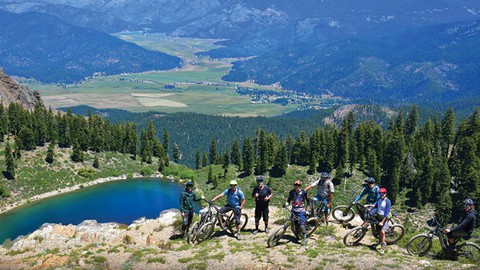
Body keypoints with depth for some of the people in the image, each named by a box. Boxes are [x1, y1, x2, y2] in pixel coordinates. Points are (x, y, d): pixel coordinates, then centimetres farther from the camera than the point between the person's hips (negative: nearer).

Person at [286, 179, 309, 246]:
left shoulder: (303, 192, -7)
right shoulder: (292, 192, -1)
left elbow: (308, 200, 5)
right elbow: (289, 200, 4)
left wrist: (307, 208, 2)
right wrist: (286, 204, -15)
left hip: (301, 211, -4)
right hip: (293, 211, 4)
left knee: (302, 225, -14)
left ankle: (305, 239, 0)